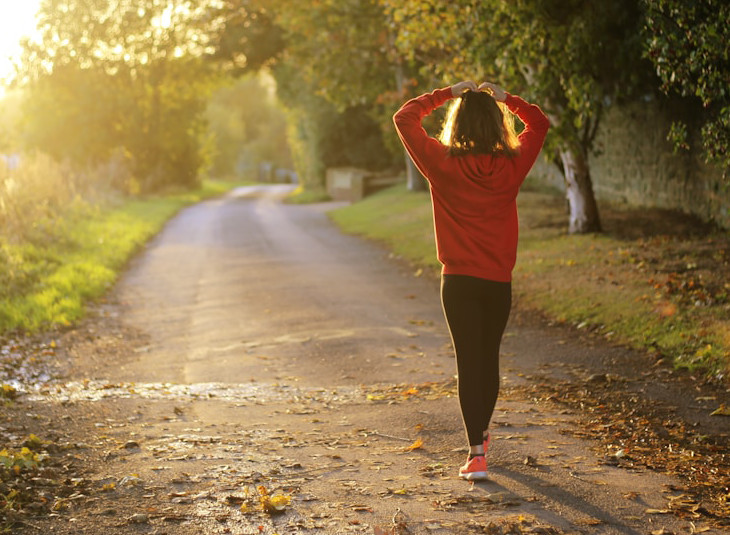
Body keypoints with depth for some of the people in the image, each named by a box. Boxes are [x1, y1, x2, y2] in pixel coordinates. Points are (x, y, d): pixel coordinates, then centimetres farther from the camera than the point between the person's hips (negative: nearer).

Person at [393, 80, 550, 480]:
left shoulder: (443, 163, -9)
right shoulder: (511, 165, -3)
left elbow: (404, 118, 2)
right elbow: (539, 124, 16)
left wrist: (447, 94, 5)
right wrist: (505, 98, 11)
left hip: (459, 281, -2)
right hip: (499, 281, 2)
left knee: (469, 362, -1)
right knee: (489, 358, 18)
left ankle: (476, 454, -8)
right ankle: (481, 433, 37)